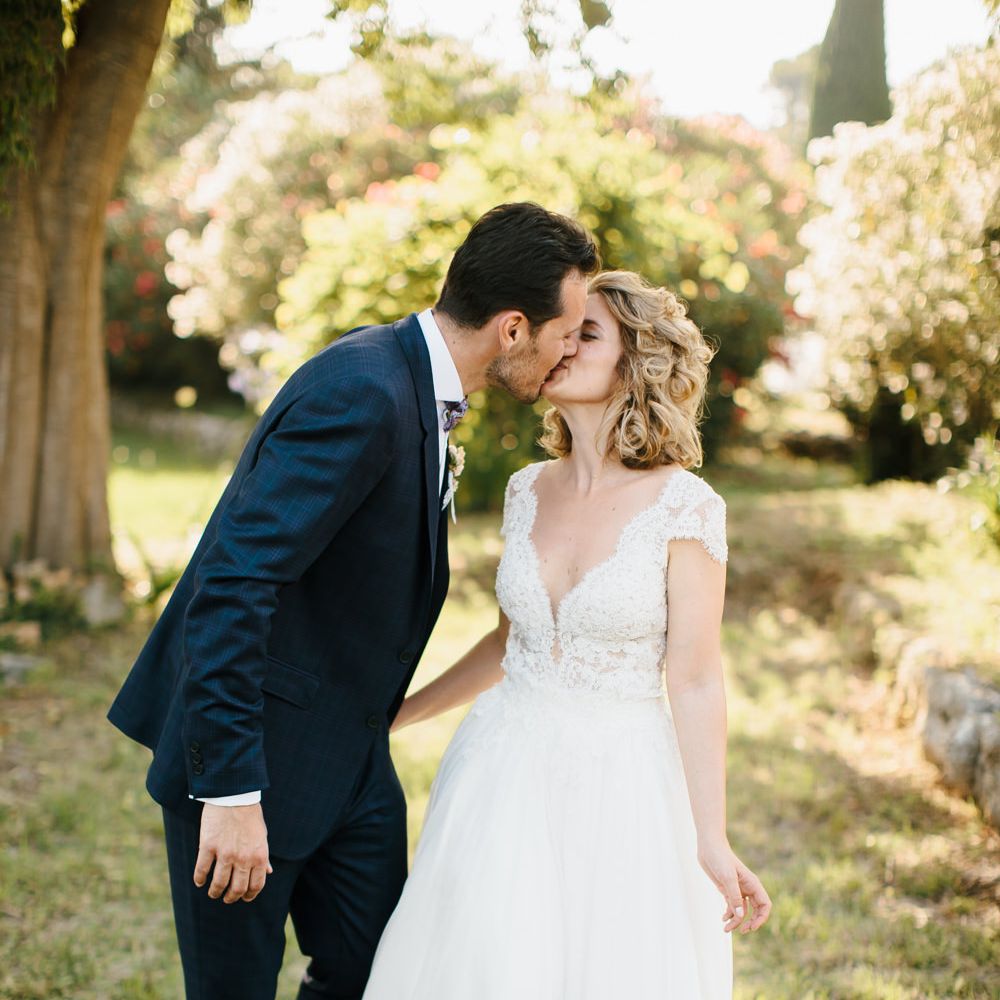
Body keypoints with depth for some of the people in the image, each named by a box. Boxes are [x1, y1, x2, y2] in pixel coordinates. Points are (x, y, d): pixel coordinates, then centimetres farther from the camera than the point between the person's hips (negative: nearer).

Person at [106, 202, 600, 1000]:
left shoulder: (414, 385, 5)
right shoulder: (363, 394, -25)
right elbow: (230, 586, -30)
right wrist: (231, 793, -29)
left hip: (348, 755, 9)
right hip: (249, 758, -9)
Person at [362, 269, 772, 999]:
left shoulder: (686, 507, -12)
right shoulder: (528, 490, 3)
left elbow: (695, 680, -12)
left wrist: (713, 842, -13)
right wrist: (397, 715, 18)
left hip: (619, 785, -4)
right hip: (507, 772, 4)